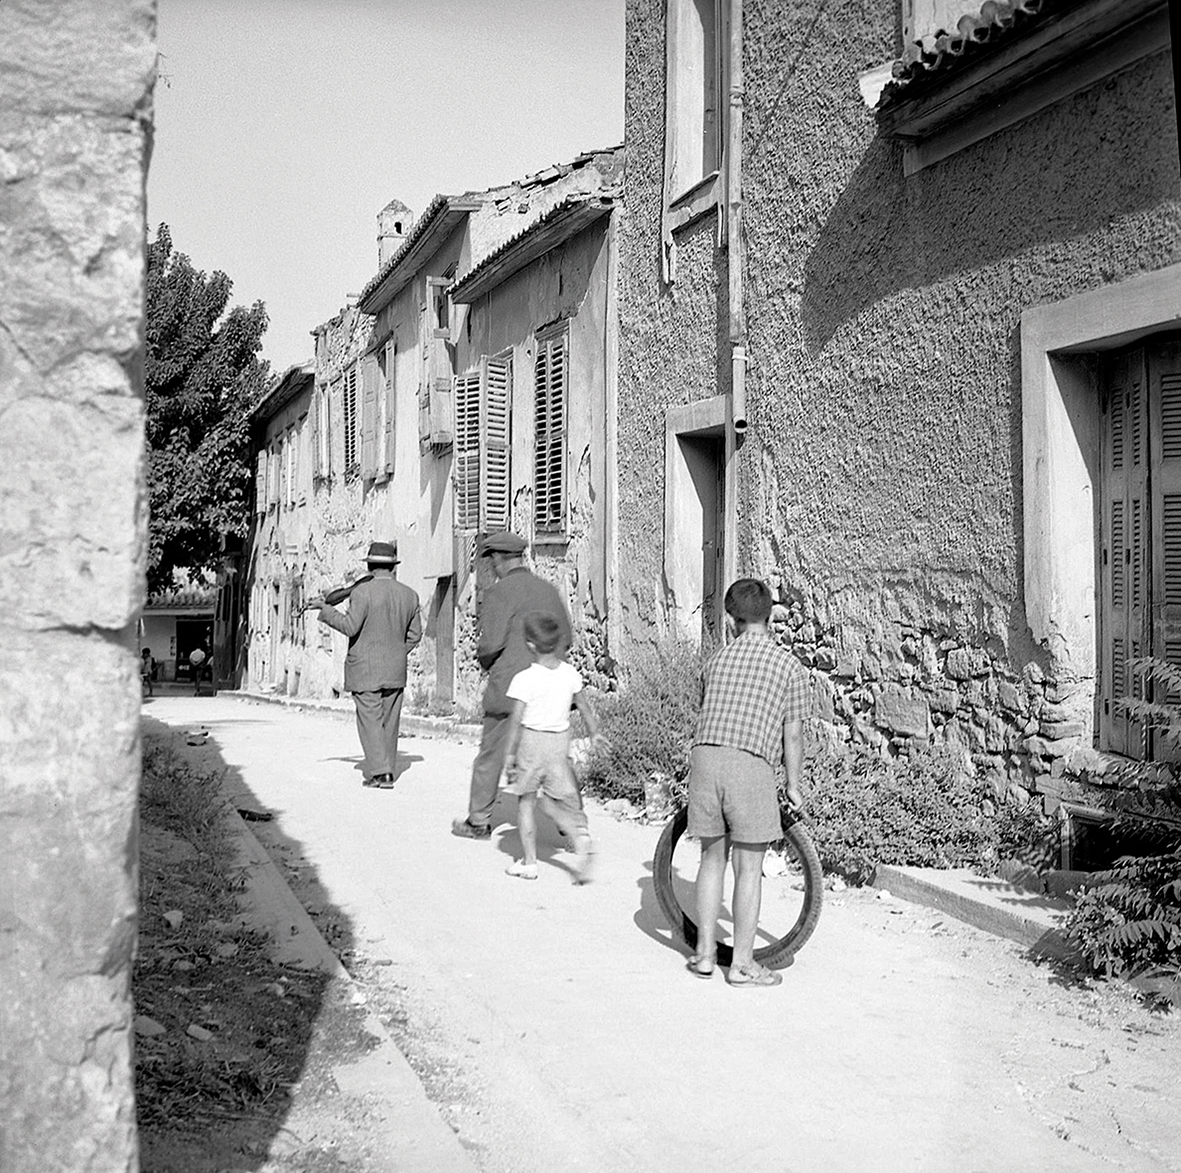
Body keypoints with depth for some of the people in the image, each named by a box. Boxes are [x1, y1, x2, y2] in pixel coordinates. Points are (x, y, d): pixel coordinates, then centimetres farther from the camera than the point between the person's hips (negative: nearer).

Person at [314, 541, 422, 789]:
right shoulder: (409, 595, 5)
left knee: (370, 720, -2)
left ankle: (379, 772, -10)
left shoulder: (363, 592, -13)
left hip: (365, 669, -5)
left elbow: (350, 626, -17)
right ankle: (387, 771, 14)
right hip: (395, 671, 5)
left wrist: (325, 608, -6)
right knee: (389, 722, 11)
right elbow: (415, 634, 9)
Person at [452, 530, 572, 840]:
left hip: (510, 683, -5)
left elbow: (491, 643, -15)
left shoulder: (499, 592, -9)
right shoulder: (549, 589, 10)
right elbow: (565, 638, 13)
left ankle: (479, 822, 19)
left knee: (490, 755, 8)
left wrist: (484, 661, 5)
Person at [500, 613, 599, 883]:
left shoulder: (524, 679, -16)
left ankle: (529, 862, 15)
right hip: (561, 740, 4)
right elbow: (584, 705, 11)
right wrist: (594, 732, 26)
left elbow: (516, 719, -15)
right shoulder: (569, 672, -1)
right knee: (559, 802, 14)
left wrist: (509, 752, -7)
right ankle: (581, 838, -12)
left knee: (526, 801, 11)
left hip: (531, 740, -4)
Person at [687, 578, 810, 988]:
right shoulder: (789, 665, 6)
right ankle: (742, 964, 10)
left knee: (712, 858, 16)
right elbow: (792, 735, 7)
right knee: (749, 868, 5)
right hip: (751, 764, -4)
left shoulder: (717, 659, 17)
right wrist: (793, 786, 18)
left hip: (704, 755, 4)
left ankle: (705, 953, 21)